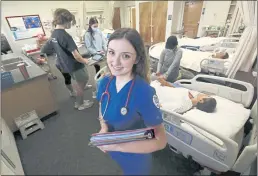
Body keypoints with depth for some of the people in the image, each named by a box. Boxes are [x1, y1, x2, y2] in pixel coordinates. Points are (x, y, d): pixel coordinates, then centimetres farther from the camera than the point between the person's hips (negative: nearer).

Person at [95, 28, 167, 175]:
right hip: (112, 151, 5)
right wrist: (104, 128, -16)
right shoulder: (104, 83, -15)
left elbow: (160, 141, -26)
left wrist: (117, 146, -32)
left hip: (135, 158, -4)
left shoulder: (144, 93, -34)